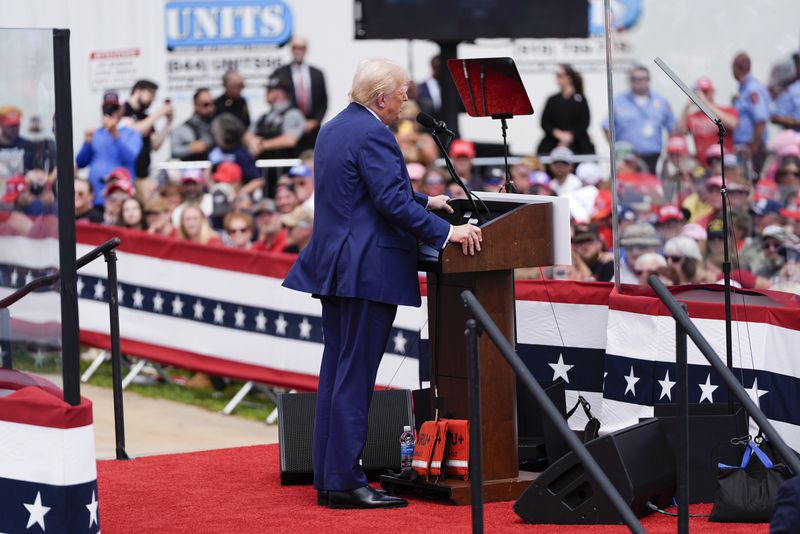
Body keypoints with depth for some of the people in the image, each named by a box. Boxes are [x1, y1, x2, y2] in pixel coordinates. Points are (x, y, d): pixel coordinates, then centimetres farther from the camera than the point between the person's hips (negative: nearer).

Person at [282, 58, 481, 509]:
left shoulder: (334, 128, 17)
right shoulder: (373, 134, -15)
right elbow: (392, 202, -22)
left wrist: (424, 200, 37)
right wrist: (447, 232, -19)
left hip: (334, 265, 10)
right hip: (369, 270, -10)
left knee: (337, 371, 11)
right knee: (355, 377, -7)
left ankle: (328, 478, 14)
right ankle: (346, 482, -6)